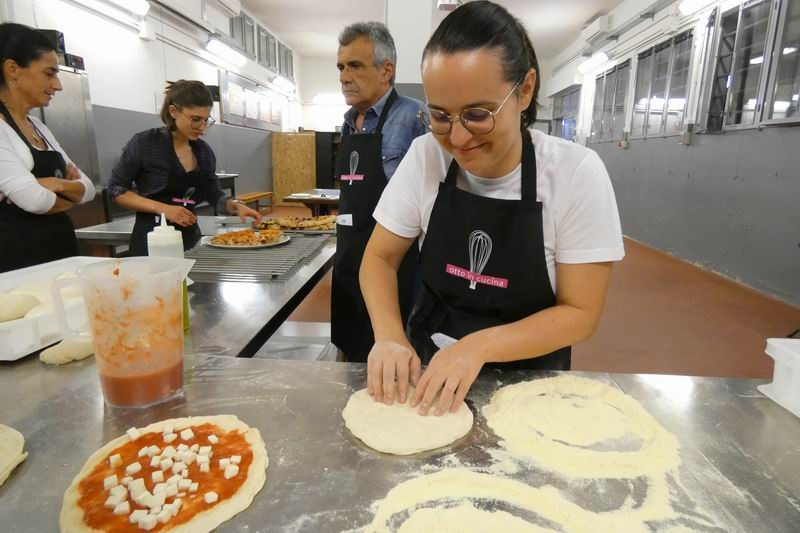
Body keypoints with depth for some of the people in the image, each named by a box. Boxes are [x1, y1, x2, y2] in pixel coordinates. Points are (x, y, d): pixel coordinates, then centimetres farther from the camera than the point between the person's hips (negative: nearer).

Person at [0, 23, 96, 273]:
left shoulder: (40, 128, 13)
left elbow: (87, 189, 10)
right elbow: (34, 200, -21)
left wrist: (58, 185, -11)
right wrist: (69, 197, -1)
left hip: (62, 251, 7)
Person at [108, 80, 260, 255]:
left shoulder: (204, 151, 2)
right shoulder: (145, 142, -11)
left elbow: (214, 195, 10)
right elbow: (116, 189, -6)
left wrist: (236, 206, -11)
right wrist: (163, 208, -18)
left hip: (191, 239, 5)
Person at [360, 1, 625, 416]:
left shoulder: (576, 173, -20)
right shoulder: (424, 157, -13)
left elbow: (579, 313, -16)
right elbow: (380, 258, -6)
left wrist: (478, 345, -29)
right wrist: (390, 336, -23)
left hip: (527, 377, -1)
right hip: (428, 362, 2)